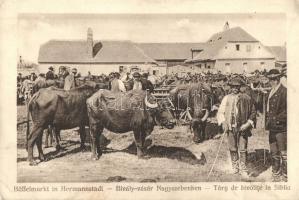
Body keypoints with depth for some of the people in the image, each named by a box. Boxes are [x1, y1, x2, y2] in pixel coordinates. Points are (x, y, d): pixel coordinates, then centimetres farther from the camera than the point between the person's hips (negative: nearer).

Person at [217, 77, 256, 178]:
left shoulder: (246, 98, 2)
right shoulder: (226, 98, 7)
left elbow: (253, 112, 6)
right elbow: (220, 112, 10)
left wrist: (248, 124, -4)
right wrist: (223, 122, -5)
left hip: (242, 128, -2)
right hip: (230, 127, 2)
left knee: (243, 149, -3)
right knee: (232, 149, 9)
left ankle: (243, 169, 5)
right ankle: (235, 167, 24)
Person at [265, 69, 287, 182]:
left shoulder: (284, 91, -10)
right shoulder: (271, 92, 16)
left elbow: (287, 111, -14)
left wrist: (277, 119, -18)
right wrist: (267, 122, 13)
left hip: (281, 127, -8)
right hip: (272, 127, 8)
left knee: (283, 153, -3)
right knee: (274, 153, 15)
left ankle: (285, 177, 4)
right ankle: (276, 175, 26)